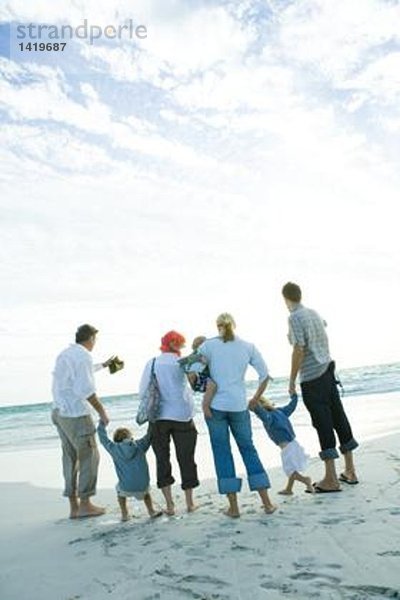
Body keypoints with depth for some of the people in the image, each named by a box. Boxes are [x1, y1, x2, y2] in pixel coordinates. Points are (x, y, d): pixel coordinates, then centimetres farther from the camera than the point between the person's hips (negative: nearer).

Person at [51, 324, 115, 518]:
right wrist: (101, 411, -13)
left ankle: (73, 506, 18)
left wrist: (102, 365, 50)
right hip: (76, 413, -9)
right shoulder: (83, 355, -13)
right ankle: (85, 504, 7)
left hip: (59, 412, 9)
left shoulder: (64, 354, 16)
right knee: (88, 456, 2)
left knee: (70, 457, 12)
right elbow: (86, 389, -21)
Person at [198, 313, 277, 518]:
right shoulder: (248, 347, 6)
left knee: (222, 452, 8)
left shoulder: (208, 345, -1)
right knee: (248, 449, 14)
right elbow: (265, 375, 5)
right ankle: (267, 502, 16)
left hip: (215, 405, -2)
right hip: (239, 406, 2)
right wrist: (255, 399, 15)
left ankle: (233, 507, 12)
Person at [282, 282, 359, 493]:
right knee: (338, 417, 12)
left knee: (323, 423, -5)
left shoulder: (295, 318, -13)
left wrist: (292, 380, -12)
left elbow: (299, 350, -20)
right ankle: (350, 471, 23)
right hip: (327, 369, 8)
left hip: (311, 378, -8)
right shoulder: (313, 312, 10)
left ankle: (331, 479, 1)